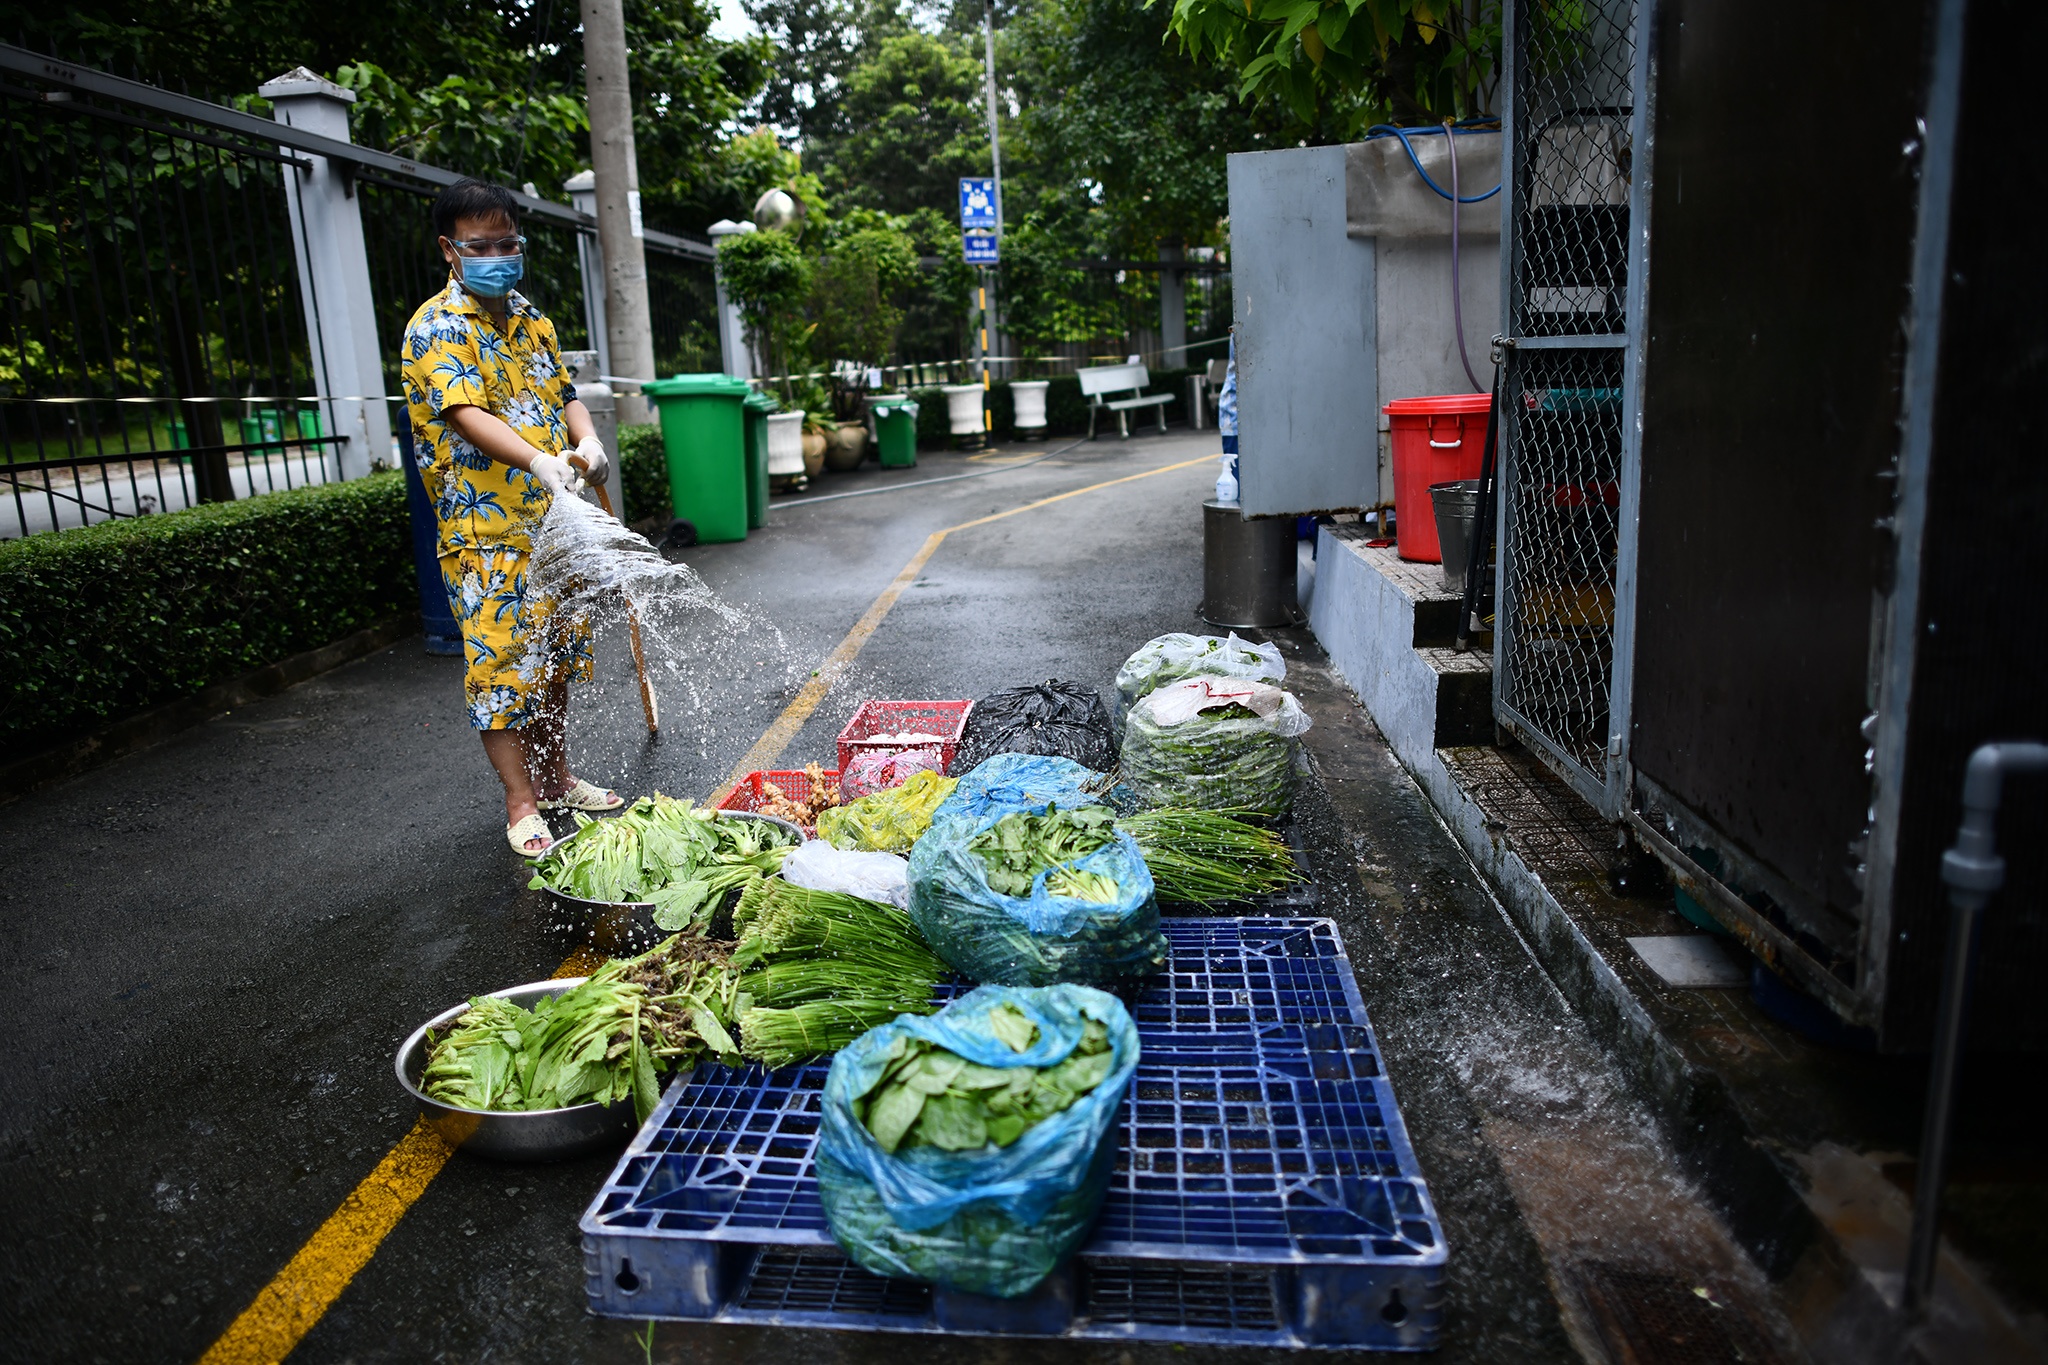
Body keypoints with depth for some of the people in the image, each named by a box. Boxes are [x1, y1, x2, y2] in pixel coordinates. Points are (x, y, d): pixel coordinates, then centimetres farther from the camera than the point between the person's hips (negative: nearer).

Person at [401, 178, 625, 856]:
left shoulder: (530, 319, 14)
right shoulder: (438, 327, -10)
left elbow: (563, 393, 18)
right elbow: (465, 413, -24)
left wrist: (586, 441, -6)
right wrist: (538, 461, -41)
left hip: (552, 522, 8)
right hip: (486, 530, -7)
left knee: (556, 653, 15)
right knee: (502, 663, -4)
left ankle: (555, 778, 30)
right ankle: (521, 804, 6)